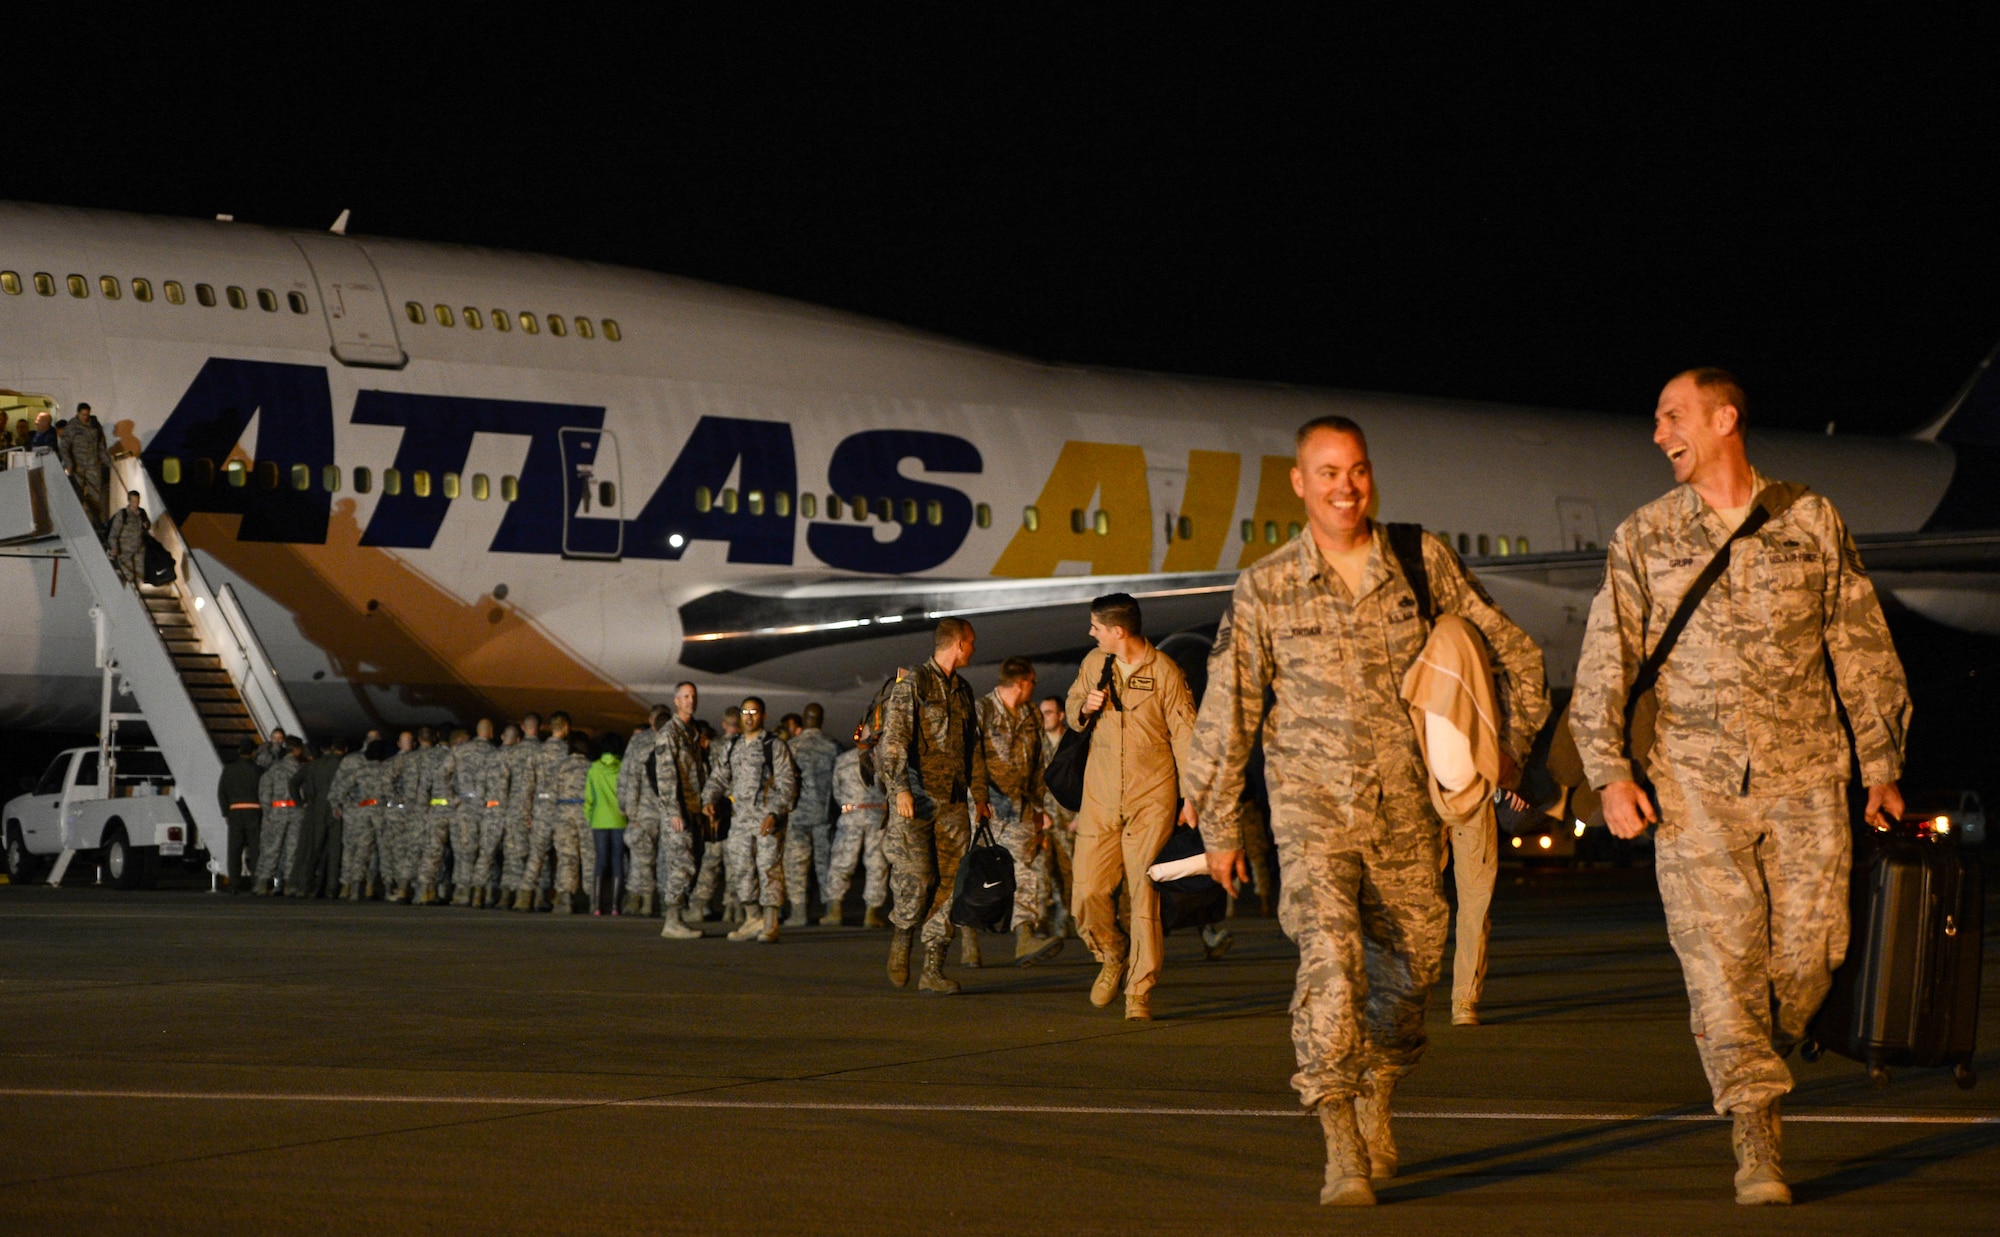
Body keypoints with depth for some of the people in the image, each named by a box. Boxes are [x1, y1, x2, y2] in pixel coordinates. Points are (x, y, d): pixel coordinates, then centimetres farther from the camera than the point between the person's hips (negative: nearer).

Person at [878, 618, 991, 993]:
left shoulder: (962, 690, 20)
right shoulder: (912, 684, -2)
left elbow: (974, 746, 27)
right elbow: (894, 737, -12)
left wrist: (979, 793, 22)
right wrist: (901, 788, -21)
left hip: (953, 801, 6)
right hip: (917, 796, -6)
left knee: (948, 881, -1)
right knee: (916, 877, -13)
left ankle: (933, 969, 0)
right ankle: (901, 935, 15)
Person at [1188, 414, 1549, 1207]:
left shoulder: (1423, 563, 0)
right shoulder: (1265, 589, -4)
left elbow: (1512, 651, 13)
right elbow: (1228, 709, 2)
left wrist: (1512, 747, 12)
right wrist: (1218, 825, 5)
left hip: (1407, 806, 3)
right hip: (1313, 799, -3)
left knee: (1411, 963, 11)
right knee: (1330, 957, -20)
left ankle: (1375, 1099, 39)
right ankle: (1342, 1152, -20)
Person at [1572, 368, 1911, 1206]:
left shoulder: (1811, 524, 7)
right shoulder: (1642, 539, 8)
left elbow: (1862, 651, 12)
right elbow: (1605, 665, 7)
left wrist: (1882, 766, 10)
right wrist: (1610, 773, -4)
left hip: (1804, 773, 0)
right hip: (1693, 780, 0)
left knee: (1809, 949, -3)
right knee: (1719, 952, -11)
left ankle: (1759, 1064, 27)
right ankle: (1754, 1135, -11)